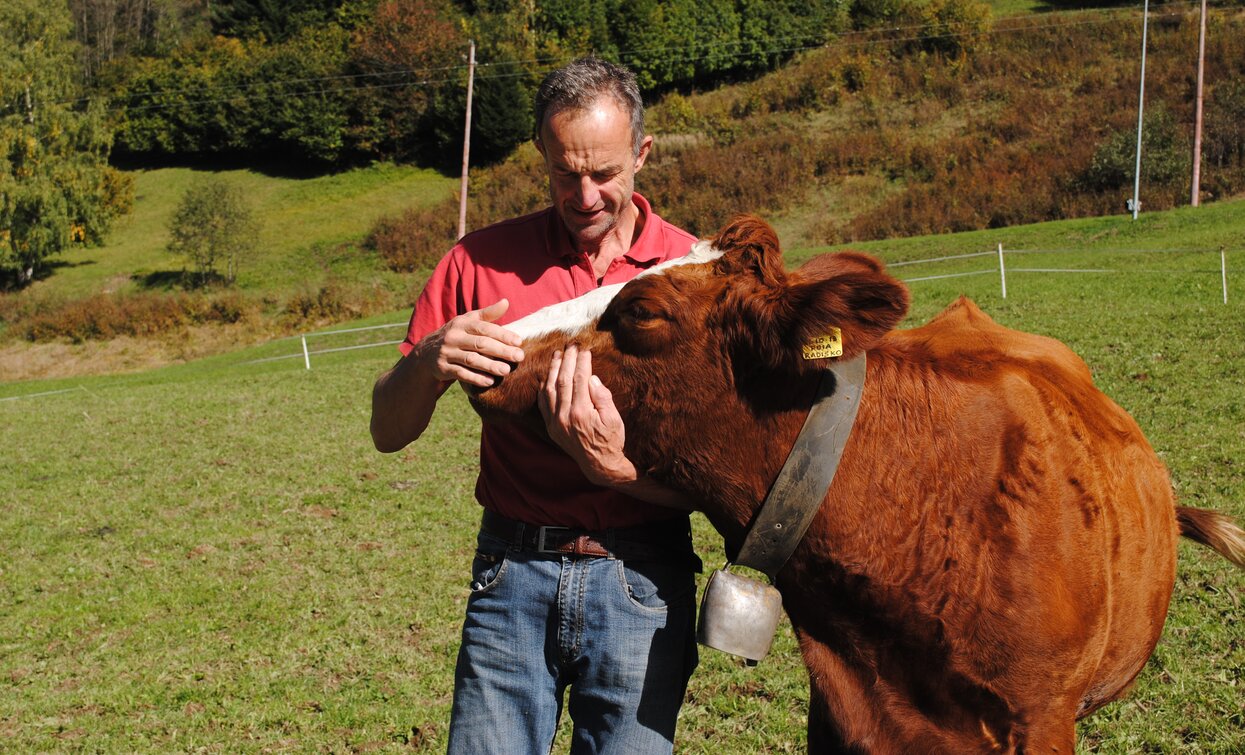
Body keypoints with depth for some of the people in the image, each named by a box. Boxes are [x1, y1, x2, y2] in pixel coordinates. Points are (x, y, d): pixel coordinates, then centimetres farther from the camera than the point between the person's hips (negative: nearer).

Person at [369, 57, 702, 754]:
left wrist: (614, 465, -27)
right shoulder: (482, 261, 1)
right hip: (513, 572, 1)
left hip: (639, 579, -1)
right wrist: (429, 362, -20)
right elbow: (389, 432, 2)